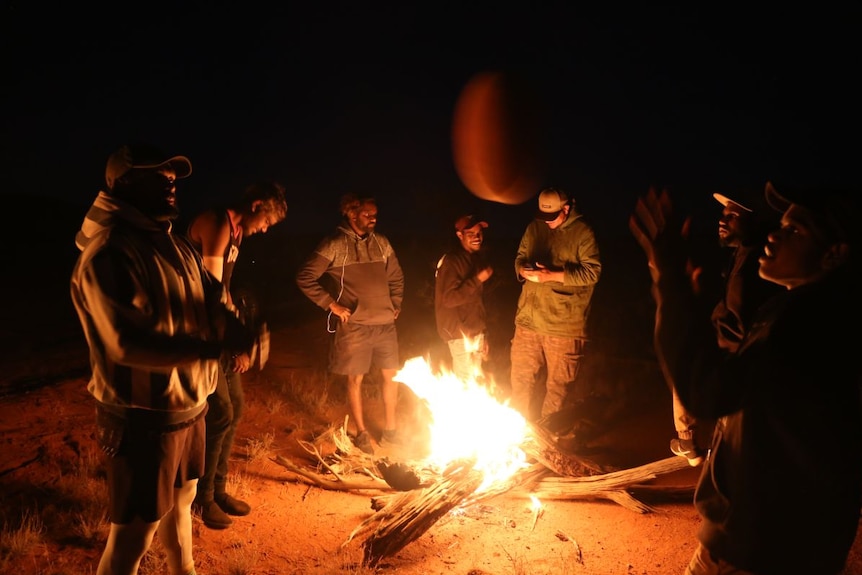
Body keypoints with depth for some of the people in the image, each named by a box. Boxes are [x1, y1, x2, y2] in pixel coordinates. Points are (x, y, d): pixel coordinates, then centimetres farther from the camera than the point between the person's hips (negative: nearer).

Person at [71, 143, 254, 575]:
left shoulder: (176, 245, 8)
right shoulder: (107, 255, -21)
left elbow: (213, 300, 3)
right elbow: (129, 344, -30)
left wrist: (241, 331, -19)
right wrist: (212, 348, -36)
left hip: (188, 406, 9)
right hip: (143, 418, -9)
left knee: (181, 500, 28)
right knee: (134, 533, 4)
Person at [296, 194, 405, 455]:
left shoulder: (381, 242, 5)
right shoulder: (334, 245, -9)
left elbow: (396, 277, 18)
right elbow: (304, 278, -11)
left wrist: (396, 304, 8)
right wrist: (332, 304, -13)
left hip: (385, 323, 5)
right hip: (354, 325, -5)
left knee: (392, 375, 11)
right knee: (355, 379, 7)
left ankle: (390, 429, 29)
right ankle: (361, 433, 23)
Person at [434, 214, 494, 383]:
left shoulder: (477, 258, 12)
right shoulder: (451, 260, -14)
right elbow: (449, 299, -21)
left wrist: (483, 335, 18)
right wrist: (478, 279, -24)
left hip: (476, 332, 7)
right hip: (459, 333, -7)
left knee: (476, 380, 11)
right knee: (465, 382, -3)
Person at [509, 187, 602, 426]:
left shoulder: (583, 233, -7)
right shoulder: (534, 228, 8)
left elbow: (592, 272, -12)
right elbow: (520, 257, 15)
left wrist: (554, 275, -21)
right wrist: (523, 270, -9)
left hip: (564, 324, -4)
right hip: (528, 318, 4)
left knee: (557, 383, 9)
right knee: (521, 376, 12)